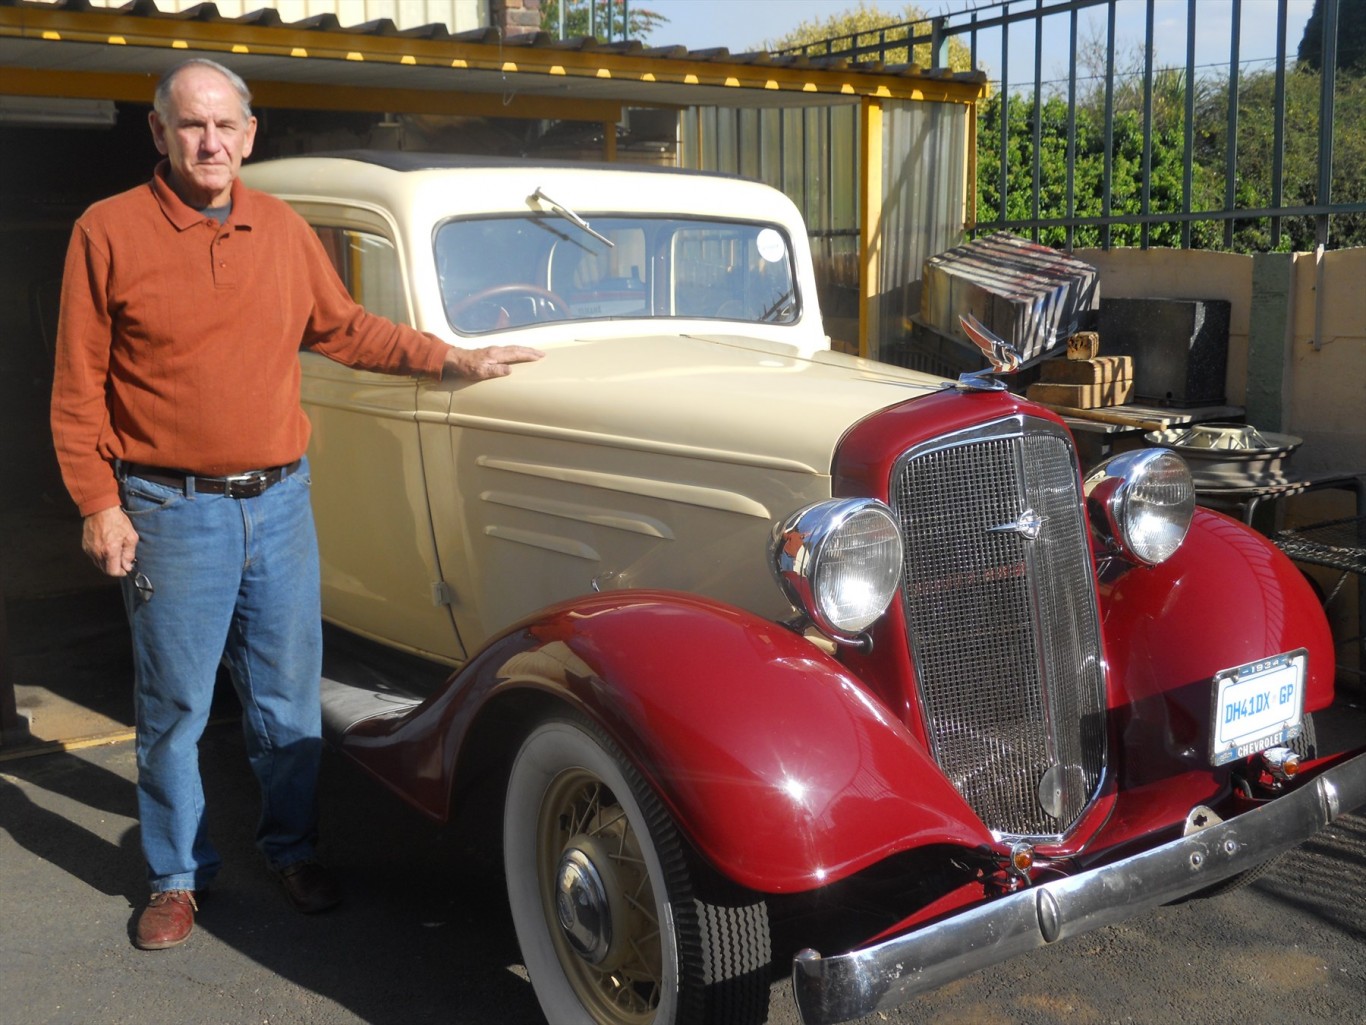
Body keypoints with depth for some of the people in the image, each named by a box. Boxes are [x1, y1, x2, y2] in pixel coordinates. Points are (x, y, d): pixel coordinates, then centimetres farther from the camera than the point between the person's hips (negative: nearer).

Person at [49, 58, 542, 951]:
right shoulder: (109, 232, -4)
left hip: (280, 499, 4)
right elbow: (79, 386, -4)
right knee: (175, 704, 7)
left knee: (290, 693, 12)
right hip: (171, 509, -3)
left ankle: (292, 847, 31)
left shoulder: (283, 229, 8)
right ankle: (177, 876, 25)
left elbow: (343, 330, 19)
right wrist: (99, 504, -9)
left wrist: (453, 360, 15)